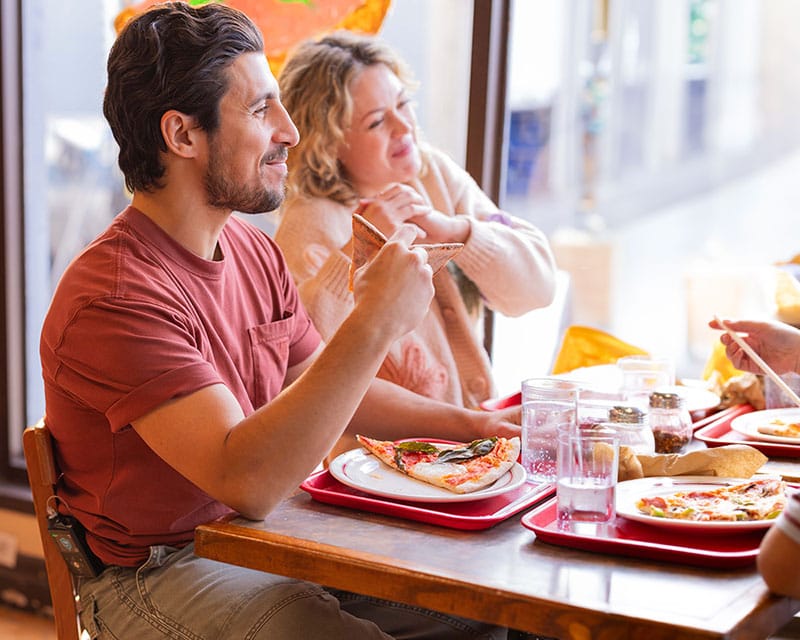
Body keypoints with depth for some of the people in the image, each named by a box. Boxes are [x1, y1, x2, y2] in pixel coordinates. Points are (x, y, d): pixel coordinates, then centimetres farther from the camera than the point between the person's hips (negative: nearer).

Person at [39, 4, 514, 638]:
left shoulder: (254, 250, 6)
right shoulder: (118, 297, -24)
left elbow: (325, 389, 18)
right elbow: (246, 480, -33)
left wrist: (465, 421, 5)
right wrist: (376, 322, -33)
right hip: (157, 574, -8)